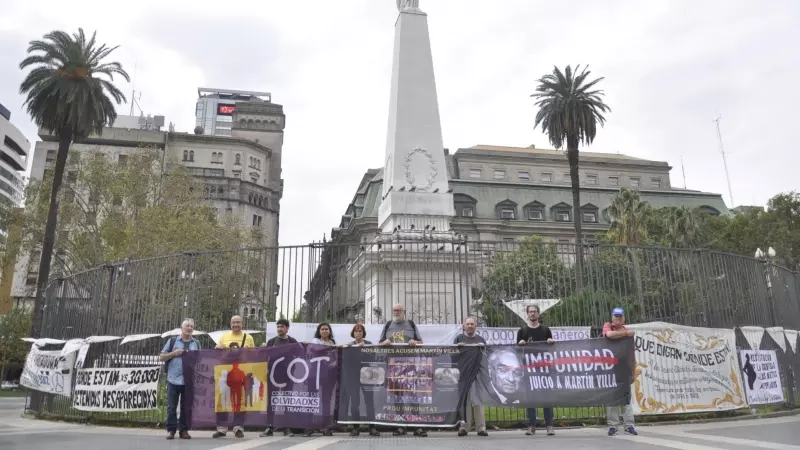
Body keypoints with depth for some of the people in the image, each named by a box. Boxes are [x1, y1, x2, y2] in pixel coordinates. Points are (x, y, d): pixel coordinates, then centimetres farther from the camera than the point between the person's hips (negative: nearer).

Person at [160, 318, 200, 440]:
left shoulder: (196, 344, 14)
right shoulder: (172, 341, 8)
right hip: (173, 379, -1)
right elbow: (161, 357, 7)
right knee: (171, 407, 1)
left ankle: (184, 430, 13)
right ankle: (171, 430, 10)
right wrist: (174, 353, -7)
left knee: (186, 407, 5)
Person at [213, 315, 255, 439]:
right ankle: (222, 428, 10)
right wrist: (219, 348, -6)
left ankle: (238, 427, 7)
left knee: (240, 400, 0)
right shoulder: (224, 337, 10)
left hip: (242, 373, -1)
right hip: (225, 372, 1)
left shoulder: (248, 338, 8)